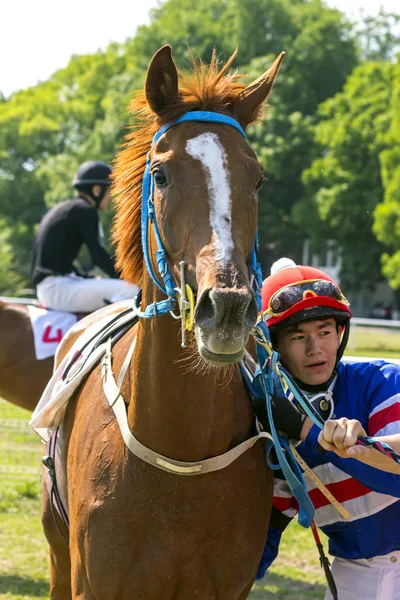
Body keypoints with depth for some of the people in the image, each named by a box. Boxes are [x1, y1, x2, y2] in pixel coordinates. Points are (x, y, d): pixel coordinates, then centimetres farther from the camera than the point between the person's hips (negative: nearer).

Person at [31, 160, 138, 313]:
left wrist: (89, 279, 22)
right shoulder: (85, 210, -6)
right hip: (58, 288, -10)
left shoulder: (63, 209, 22)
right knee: (131, 289, -18)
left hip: (45, 289, 10)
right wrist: (126, 279, -4)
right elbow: (99, 256, -14)